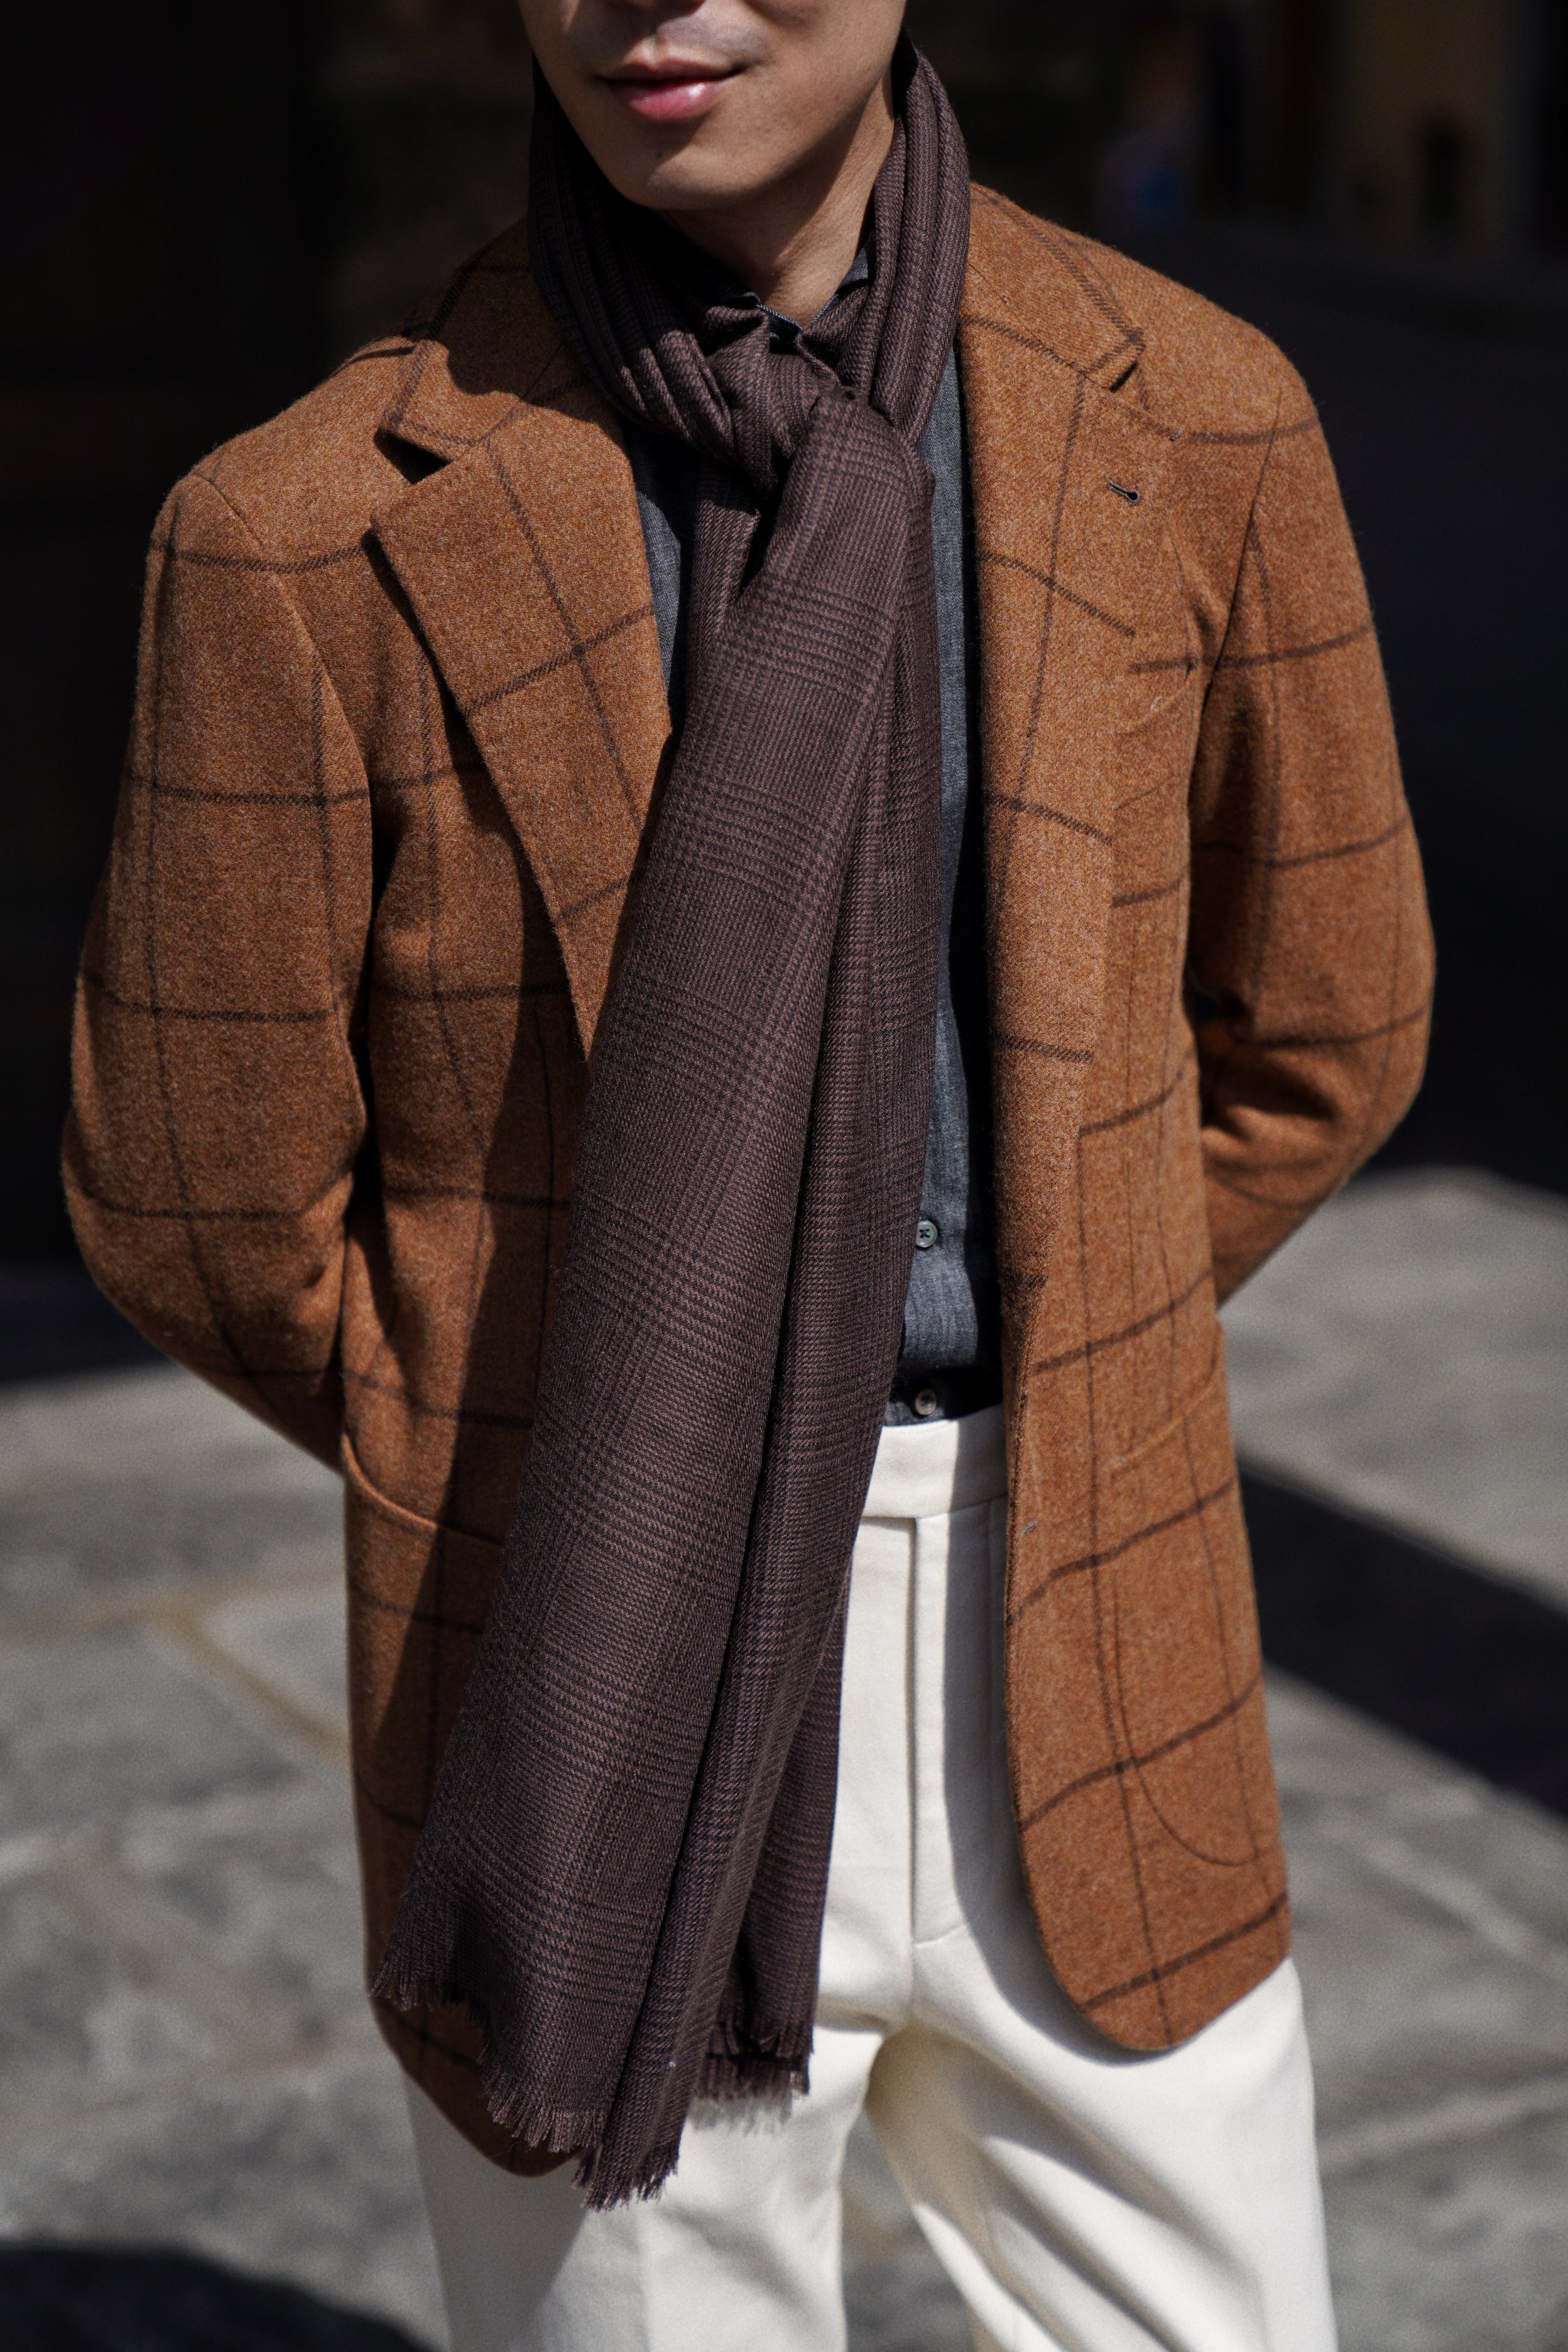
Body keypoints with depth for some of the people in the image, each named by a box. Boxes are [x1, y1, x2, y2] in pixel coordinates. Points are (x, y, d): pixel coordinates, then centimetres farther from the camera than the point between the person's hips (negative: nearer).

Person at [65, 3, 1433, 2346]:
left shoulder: (1197, 426, -3)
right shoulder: (319, 539, -11)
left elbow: (1317, 1035, 11)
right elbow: (210, 1207, -1)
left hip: (1097, 1701, 3)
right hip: (591, 1727, -2)